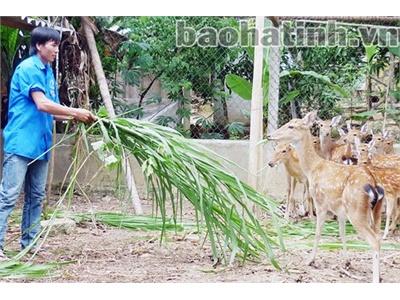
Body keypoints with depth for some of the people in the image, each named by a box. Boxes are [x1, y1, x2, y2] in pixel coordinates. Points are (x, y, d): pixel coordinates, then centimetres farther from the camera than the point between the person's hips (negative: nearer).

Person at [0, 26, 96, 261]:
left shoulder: (49, 73, 15)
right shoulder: (27, 68, -11)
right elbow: (42, 104, -19)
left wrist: (75, 117, 0)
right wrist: (75, 112, -15)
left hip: (41, 143, 9)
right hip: (21, 142, -9)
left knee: (36, 196, 11)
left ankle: (30, 242, 17)